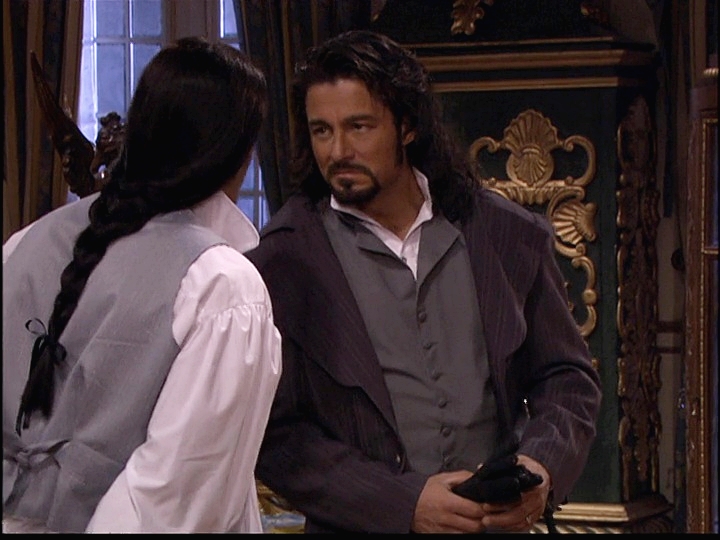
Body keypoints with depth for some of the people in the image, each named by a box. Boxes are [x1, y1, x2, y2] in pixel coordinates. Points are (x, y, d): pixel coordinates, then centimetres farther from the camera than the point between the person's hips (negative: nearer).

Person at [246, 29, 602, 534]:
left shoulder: (512, 237, 1)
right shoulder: (281, 261, -8)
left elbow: (568, 375, 8)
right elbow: (275, 433, -11)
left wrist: (542, 464, -11)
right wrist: (403, 502, -20)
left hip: (501, 522, 3)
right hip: (360, 528, -2)